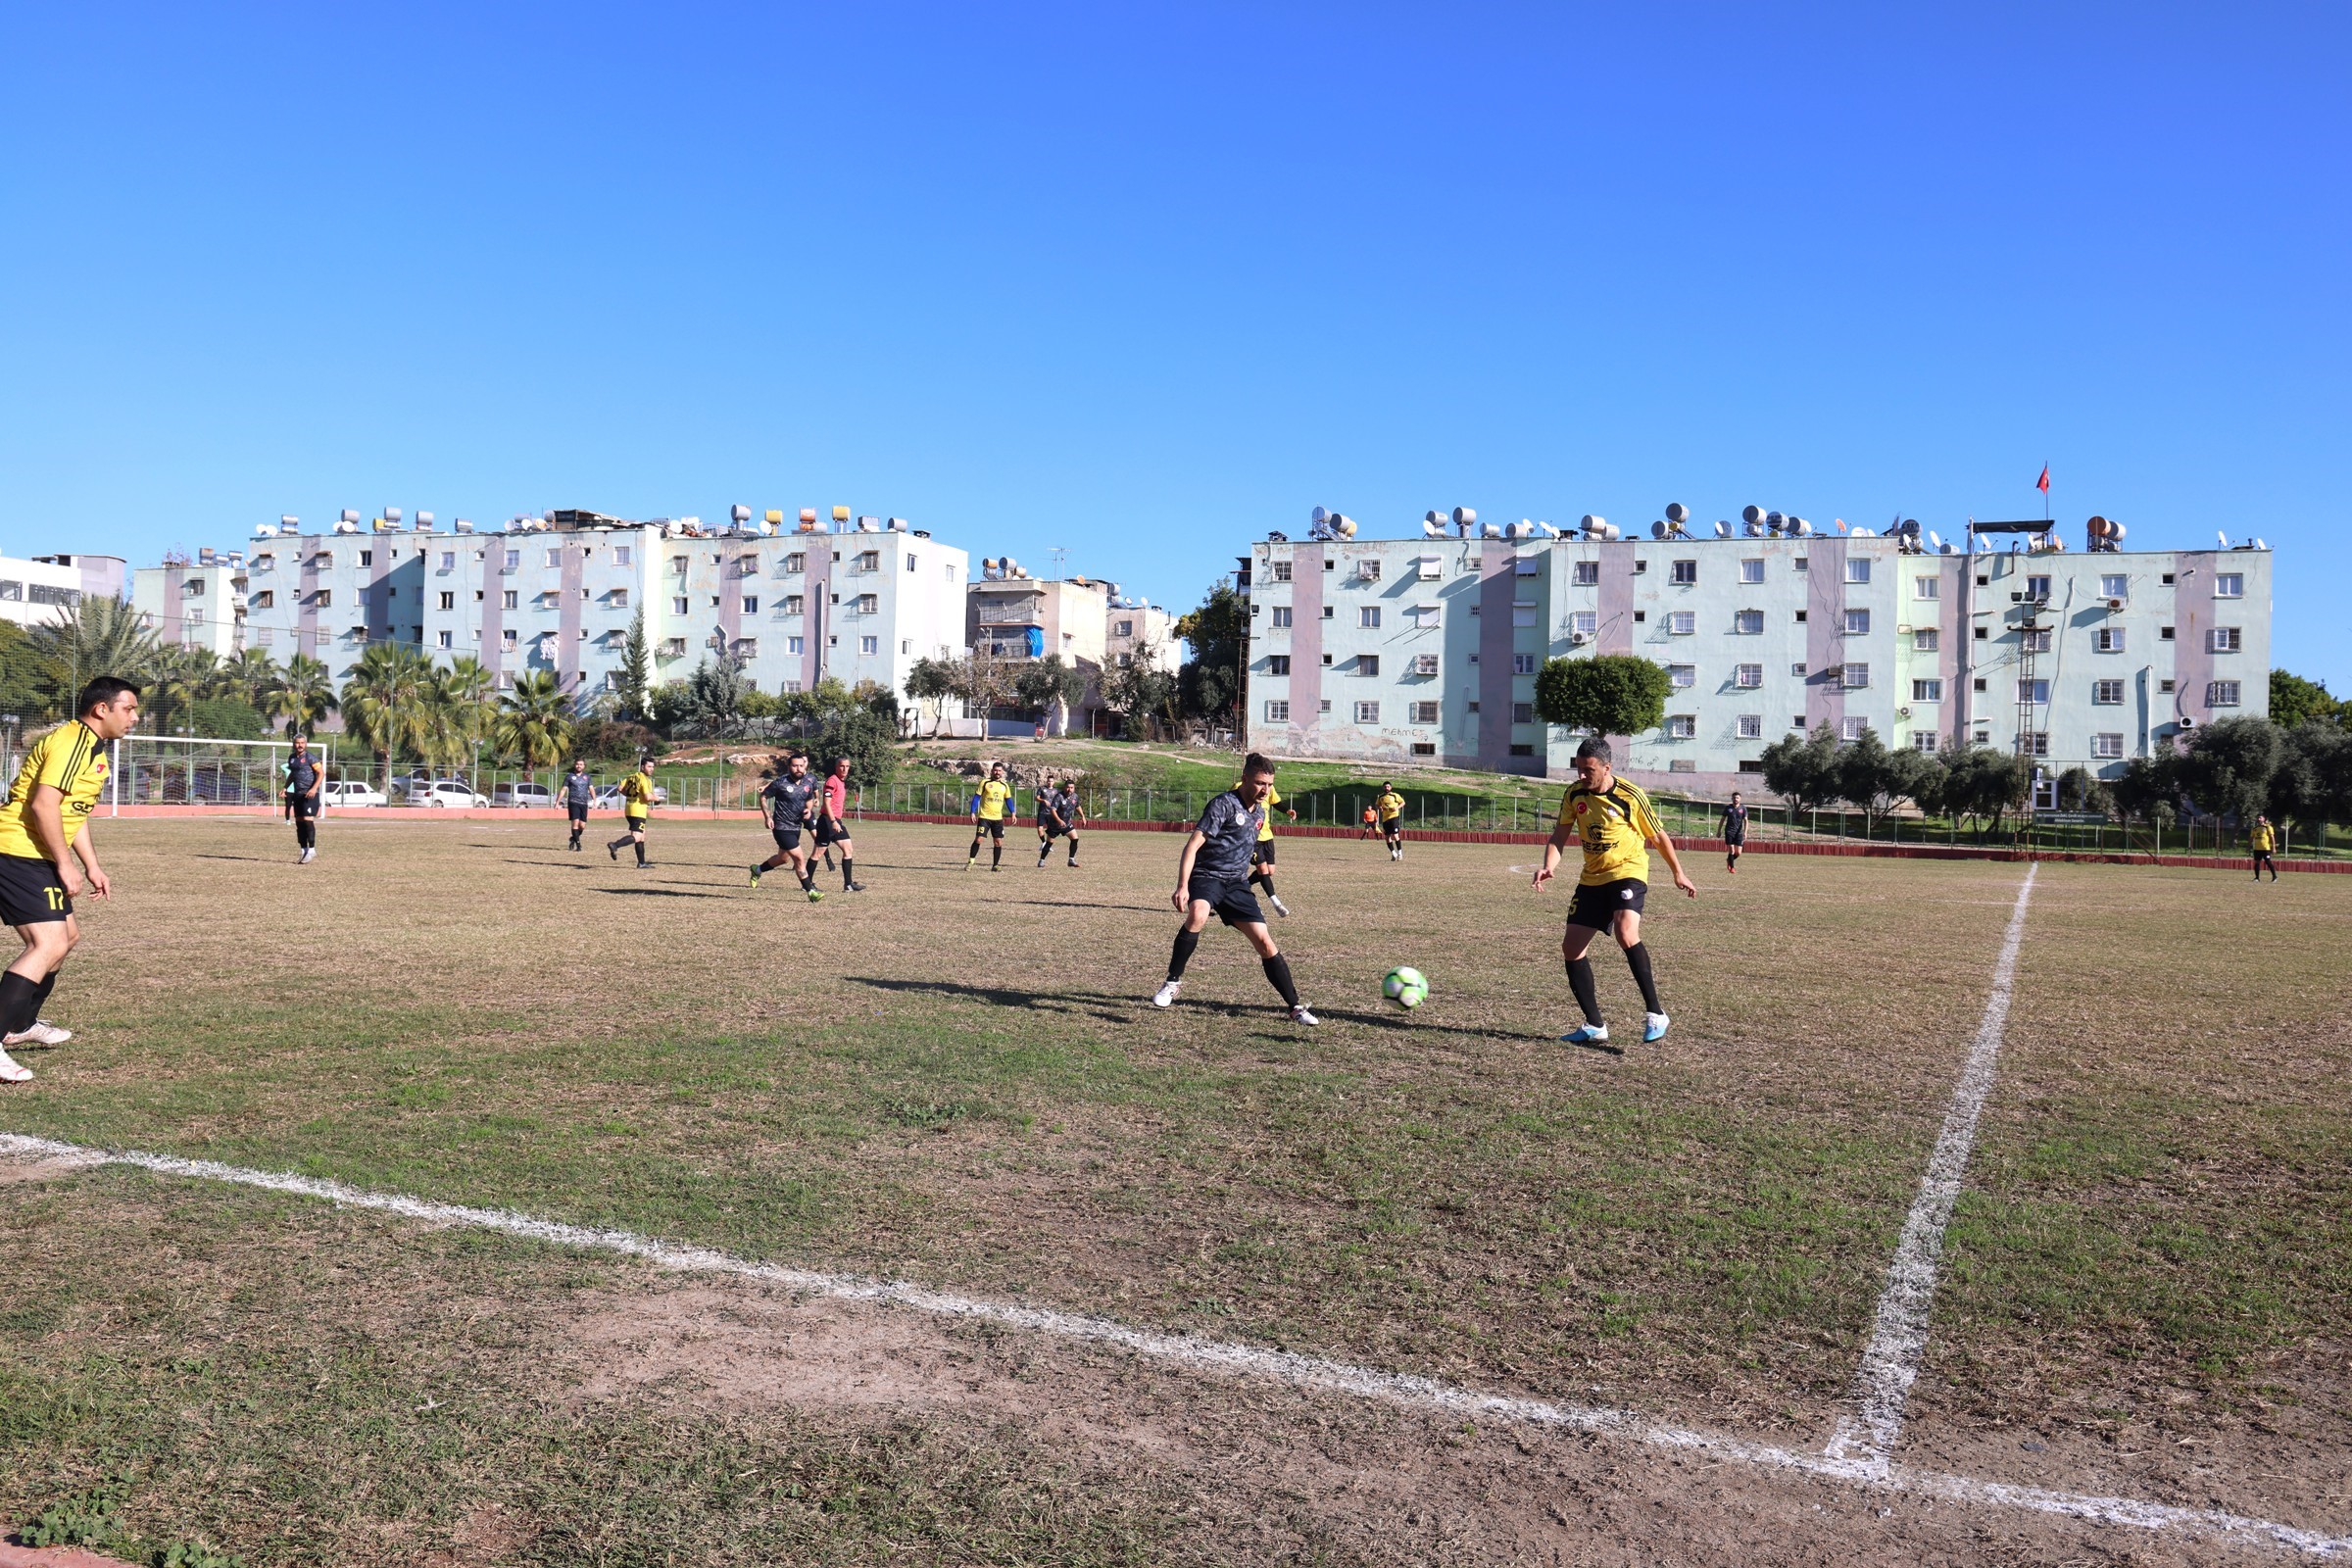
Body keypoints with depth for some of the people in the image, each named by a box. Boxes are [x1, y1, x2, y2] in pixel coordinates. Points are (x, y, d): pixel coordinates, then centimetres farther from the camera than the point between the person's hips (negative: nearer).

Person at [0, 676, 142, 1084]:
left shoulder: (91, 749, 17)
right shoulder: (71, 742, -16)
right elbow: (43, 805, -25)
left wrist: (92, 867, 22)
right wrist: (66, 865, -21)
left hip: (34, 858, 11)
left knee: (67, 934, 23)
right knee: (49, 944, -19)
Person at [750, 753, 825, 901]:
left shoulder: (809, 782, 0)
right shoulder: (780, 782, -16)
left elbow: (809, 800, 18)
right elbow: (763, 797, -5)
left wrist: (809, 809, -5)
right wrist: (768, 817, -14)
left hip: (796, 826, 7)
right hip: (782, 827, -7)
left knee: (783, 858, 22)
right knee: (799, 858, -11)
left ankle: (757, 870, 46)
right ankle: (811, 892, -3)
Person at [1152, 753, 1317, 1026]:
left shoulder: (1260, 812, 12)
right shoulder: (1224, 804, -12)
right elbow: (1192, 845, -19)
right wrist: (1182, 886, -28)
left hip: (1236, 882, 6)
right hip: (1206, 875, -6)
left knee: (1265, 942, -1)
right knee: (1197, 915, -37)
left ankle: (1295, 1007, 8)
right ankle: (1172, 982, -19)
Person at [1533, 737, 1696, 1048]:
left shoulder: (1630, 796, -13)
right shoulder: (1574, 795, -2)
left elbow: (1657, 836, 1)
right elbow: (1559, 836, -2)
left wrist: (1678, 873, 8)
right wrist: (1548, 867, -21)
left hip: (1628, 872, -6)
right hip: (1592, 878, 6)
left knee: (1626, 933, -31)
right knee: (1571, 948, 0)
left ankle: (1656, 1013, -20)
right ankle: (1594, 1025, 11)